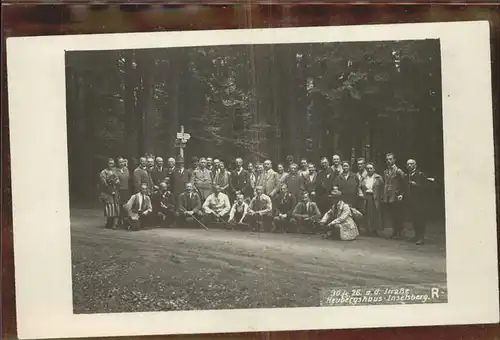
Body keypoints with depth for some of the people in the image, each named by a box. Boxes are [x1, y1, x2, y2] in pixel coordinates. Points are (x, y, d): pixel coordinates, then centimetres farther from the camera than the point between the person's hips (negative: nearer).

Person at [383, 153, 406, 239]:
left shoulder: (398, 171, -6)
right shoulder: (385, 171, 13)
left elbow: (403, 184, -6)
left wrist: (401, 194, -13)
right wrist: (383, 195, 9)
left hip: (395, 197, -6)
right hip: (387, 197, 6)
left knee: (397, 216, -1)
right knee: (391, 215, 9)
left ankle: (399, 233, 7)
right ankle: (395, 232, 19)